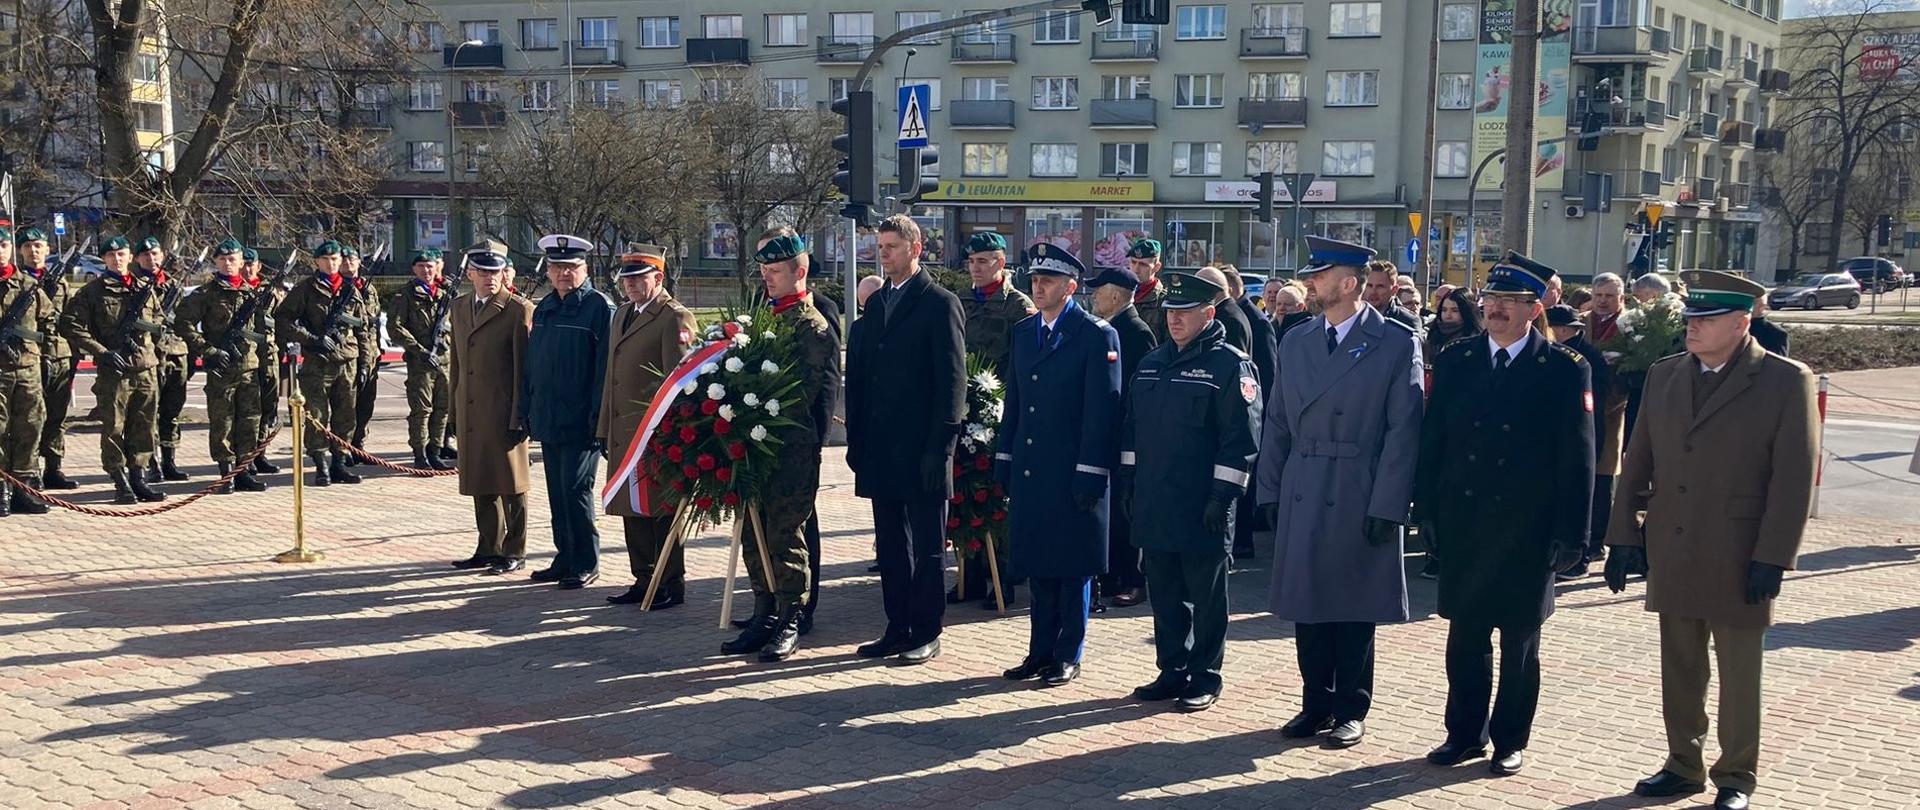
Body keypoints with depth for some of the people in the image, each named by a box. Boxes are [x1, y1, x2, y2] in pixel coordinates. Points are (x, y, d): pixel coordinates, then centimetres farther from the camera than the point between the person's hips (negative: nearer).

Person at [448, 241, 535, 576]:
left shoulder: (519, 310, -7)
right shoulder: (459, 307, 14)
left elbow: (524, 366, -10)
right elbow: (458, 360, 20)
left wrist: (520, 415, -13)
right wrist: (456, 405, 15)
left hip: (505, 413, -6)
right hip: (471, 414, 6)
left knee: (511, 485, 2)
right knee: (480, 485, 12)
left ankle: (515, 552, 12)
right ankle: (489, 549, 23)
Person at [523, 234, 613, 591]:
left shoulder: (599, 307, -7)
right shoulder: (543, 307, 14)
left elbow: (605, 367, -12)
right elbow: (530, 363, 18)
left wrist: (598, 417, -16)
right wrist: (528, 410, 12)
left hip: (580, 422, -7)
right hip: (548, 421, 7)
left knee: (575, 491, -5)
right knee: (557, 493, 12)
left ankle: (586, 564, 7)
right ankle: (565, 559, 23)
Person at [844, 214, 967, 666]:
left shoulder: (940, 304, -6)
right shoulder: (876, 304, 15)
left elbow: (952, 381, -10)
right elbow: (857, 377, 16)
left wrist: (940, 447, -15)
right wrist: (856, 439, 10)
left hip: (922, 452, -7)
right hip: (881, 450, 7)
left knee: (926, 545, 3)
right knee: (890, 544, 12)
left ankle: (926, 633, 11)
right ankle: (898, 629, 21)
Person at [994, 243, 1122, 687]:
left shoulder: (1097, 335, -8)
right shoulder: (1023, 332, 12)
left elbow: (1102, 410, -11)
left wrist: (1090, 474, -15)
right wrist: (1004, 462, 11)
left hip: (1073, 475, -6)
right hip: (1029, 472, 6)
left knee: (1073, 567, 4)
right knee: (1038, 566, 13)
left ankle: (1068, 656, 14)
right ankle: (1041, 651, 23)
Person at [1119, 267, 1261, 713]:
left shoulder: (1230, 365, -8)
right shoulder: (1151, 362, 12)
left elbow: (1241, 439, -12)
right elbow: (1131, 429, 17)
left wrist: (1222, 496, -16)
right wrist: (1128, 483, 13)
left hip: (1202, 508, -6)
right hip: (1154, 505, 6)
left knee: (1206, 597, 5)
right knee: (1163, 592, 13)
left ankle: (1205, 679, 15)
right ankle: (1172, 671, 25)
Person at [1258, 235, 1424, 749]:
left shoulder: (1397, 343, -5)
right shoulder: (1295, 342, 10)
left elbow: (1404, 429, -8)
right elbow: (1277, 423, 12)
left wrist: (1387, 507, -13)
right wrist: (1270, 493, 6)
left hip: (1361, 502, -4)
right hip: (1301, 498, 5)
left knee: (1354, 609, 5)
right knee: (1307, 606, 9)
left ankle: (1351, 710, 19)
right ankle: (1316, 704, 23)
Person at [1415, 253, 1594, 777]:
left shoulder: (1565, 370, -5)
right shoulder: (1455, 359, 4)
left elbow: (1577, 458, -6)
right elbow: (1432, 439, 6)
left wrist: (1570, 534, -8)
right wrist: (1427, 509, 2)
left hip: (1526, 533, -3)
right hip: (1463, 527, 3)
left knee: (1519, 642, 10)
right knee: (1464, 635, 11)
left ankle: (1509, 741, 24)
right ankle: (1465, 733, 26)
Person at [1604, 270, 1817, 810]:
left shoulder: (1786, 381, -8)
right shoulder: (1664, 376, 7)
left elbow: (1795, 478, -10)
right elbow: (1637, 462, 10)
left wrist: (1772, 559, -14)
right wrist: (1623, 536, 5)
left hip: (1738, 559, -4)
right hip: (1671, 555, 5)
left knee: (1739, 675, 8)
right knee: (1679, 670, 13)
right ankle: (1683, 766, 27)